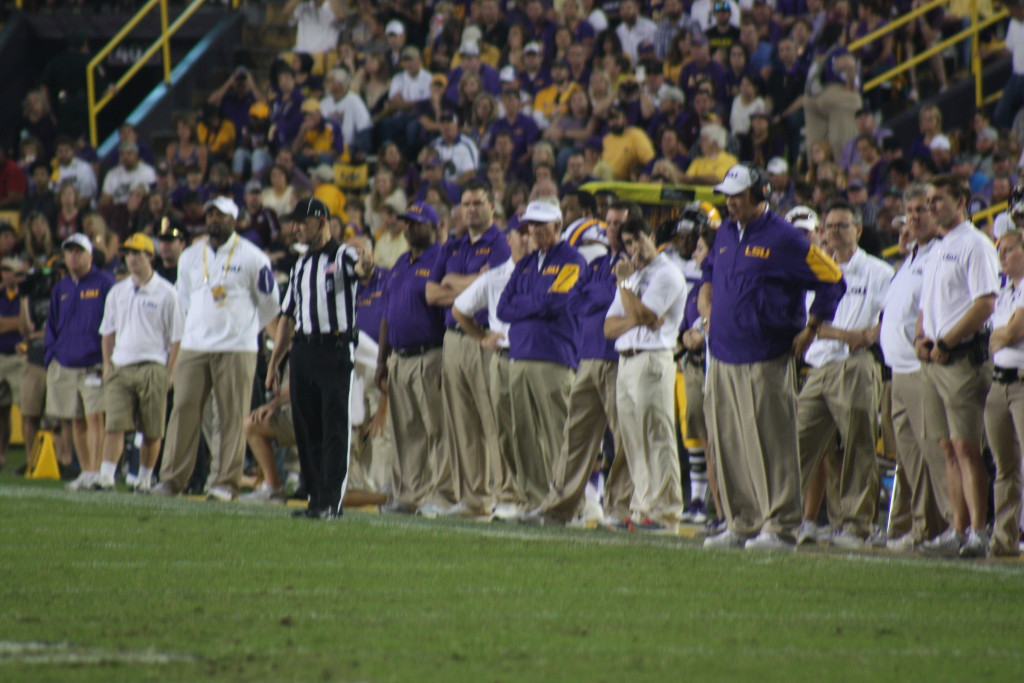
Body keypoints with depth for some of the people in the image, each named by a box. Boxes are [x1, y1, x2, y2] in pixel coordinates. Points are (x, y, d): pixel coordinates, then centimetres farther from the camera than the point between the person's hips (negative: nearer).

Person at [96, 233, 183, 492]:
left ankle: (145, 478, 12)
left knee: (152, 430, 2)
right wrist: (107, 364, 7)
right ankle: (106, 477, -14)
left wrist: (169, 372, -6)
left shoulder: (166, 293, 1)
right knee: (115, 424, -8)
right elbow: (108, 332, 18)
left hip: (152, 367, -3)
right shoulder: (117, 292, 14)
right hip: (120, 367, 3)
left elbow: (176, 337, 0)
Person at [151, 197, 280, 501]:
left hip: (236, 349, -3)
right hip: (194, 347, 3)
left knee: (232, 417, -5)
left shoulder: (252, 257, 0)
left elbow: (269, 303, 9)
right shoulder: (190, 257, 12)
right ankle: (172, 478, 0)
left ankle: (224, 482, -3)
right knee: (184, 410, -3)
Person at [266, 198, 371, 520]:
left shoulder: (343, 256, -1)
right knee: (306, 429, 8)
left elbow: (360, 267, -26)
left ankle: (331, 501, -7)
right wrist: (274, 362, 18)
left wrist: (365, 264, -51)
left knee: (335, 429, -6)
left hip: (335, 351, -7)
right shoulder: (300, 266, 20)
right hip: (302, 351, 7)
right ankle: (315, 497, 13)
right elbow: (288, 316, 22)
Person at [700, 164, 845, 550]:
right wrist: (707, 309, 17)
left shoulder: (783, 239, -7)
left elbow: (832, 282, -4)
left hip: (766, 360, -7)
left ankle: (780, 527, -5)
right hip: (723, 356, 7)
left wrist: (809, 331, -6)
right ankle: (742, 523, 14)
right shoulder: (725, 235, 15)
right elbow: (709, 275, 34)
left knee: (771, 444, -7)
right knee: (726, 443, 7)